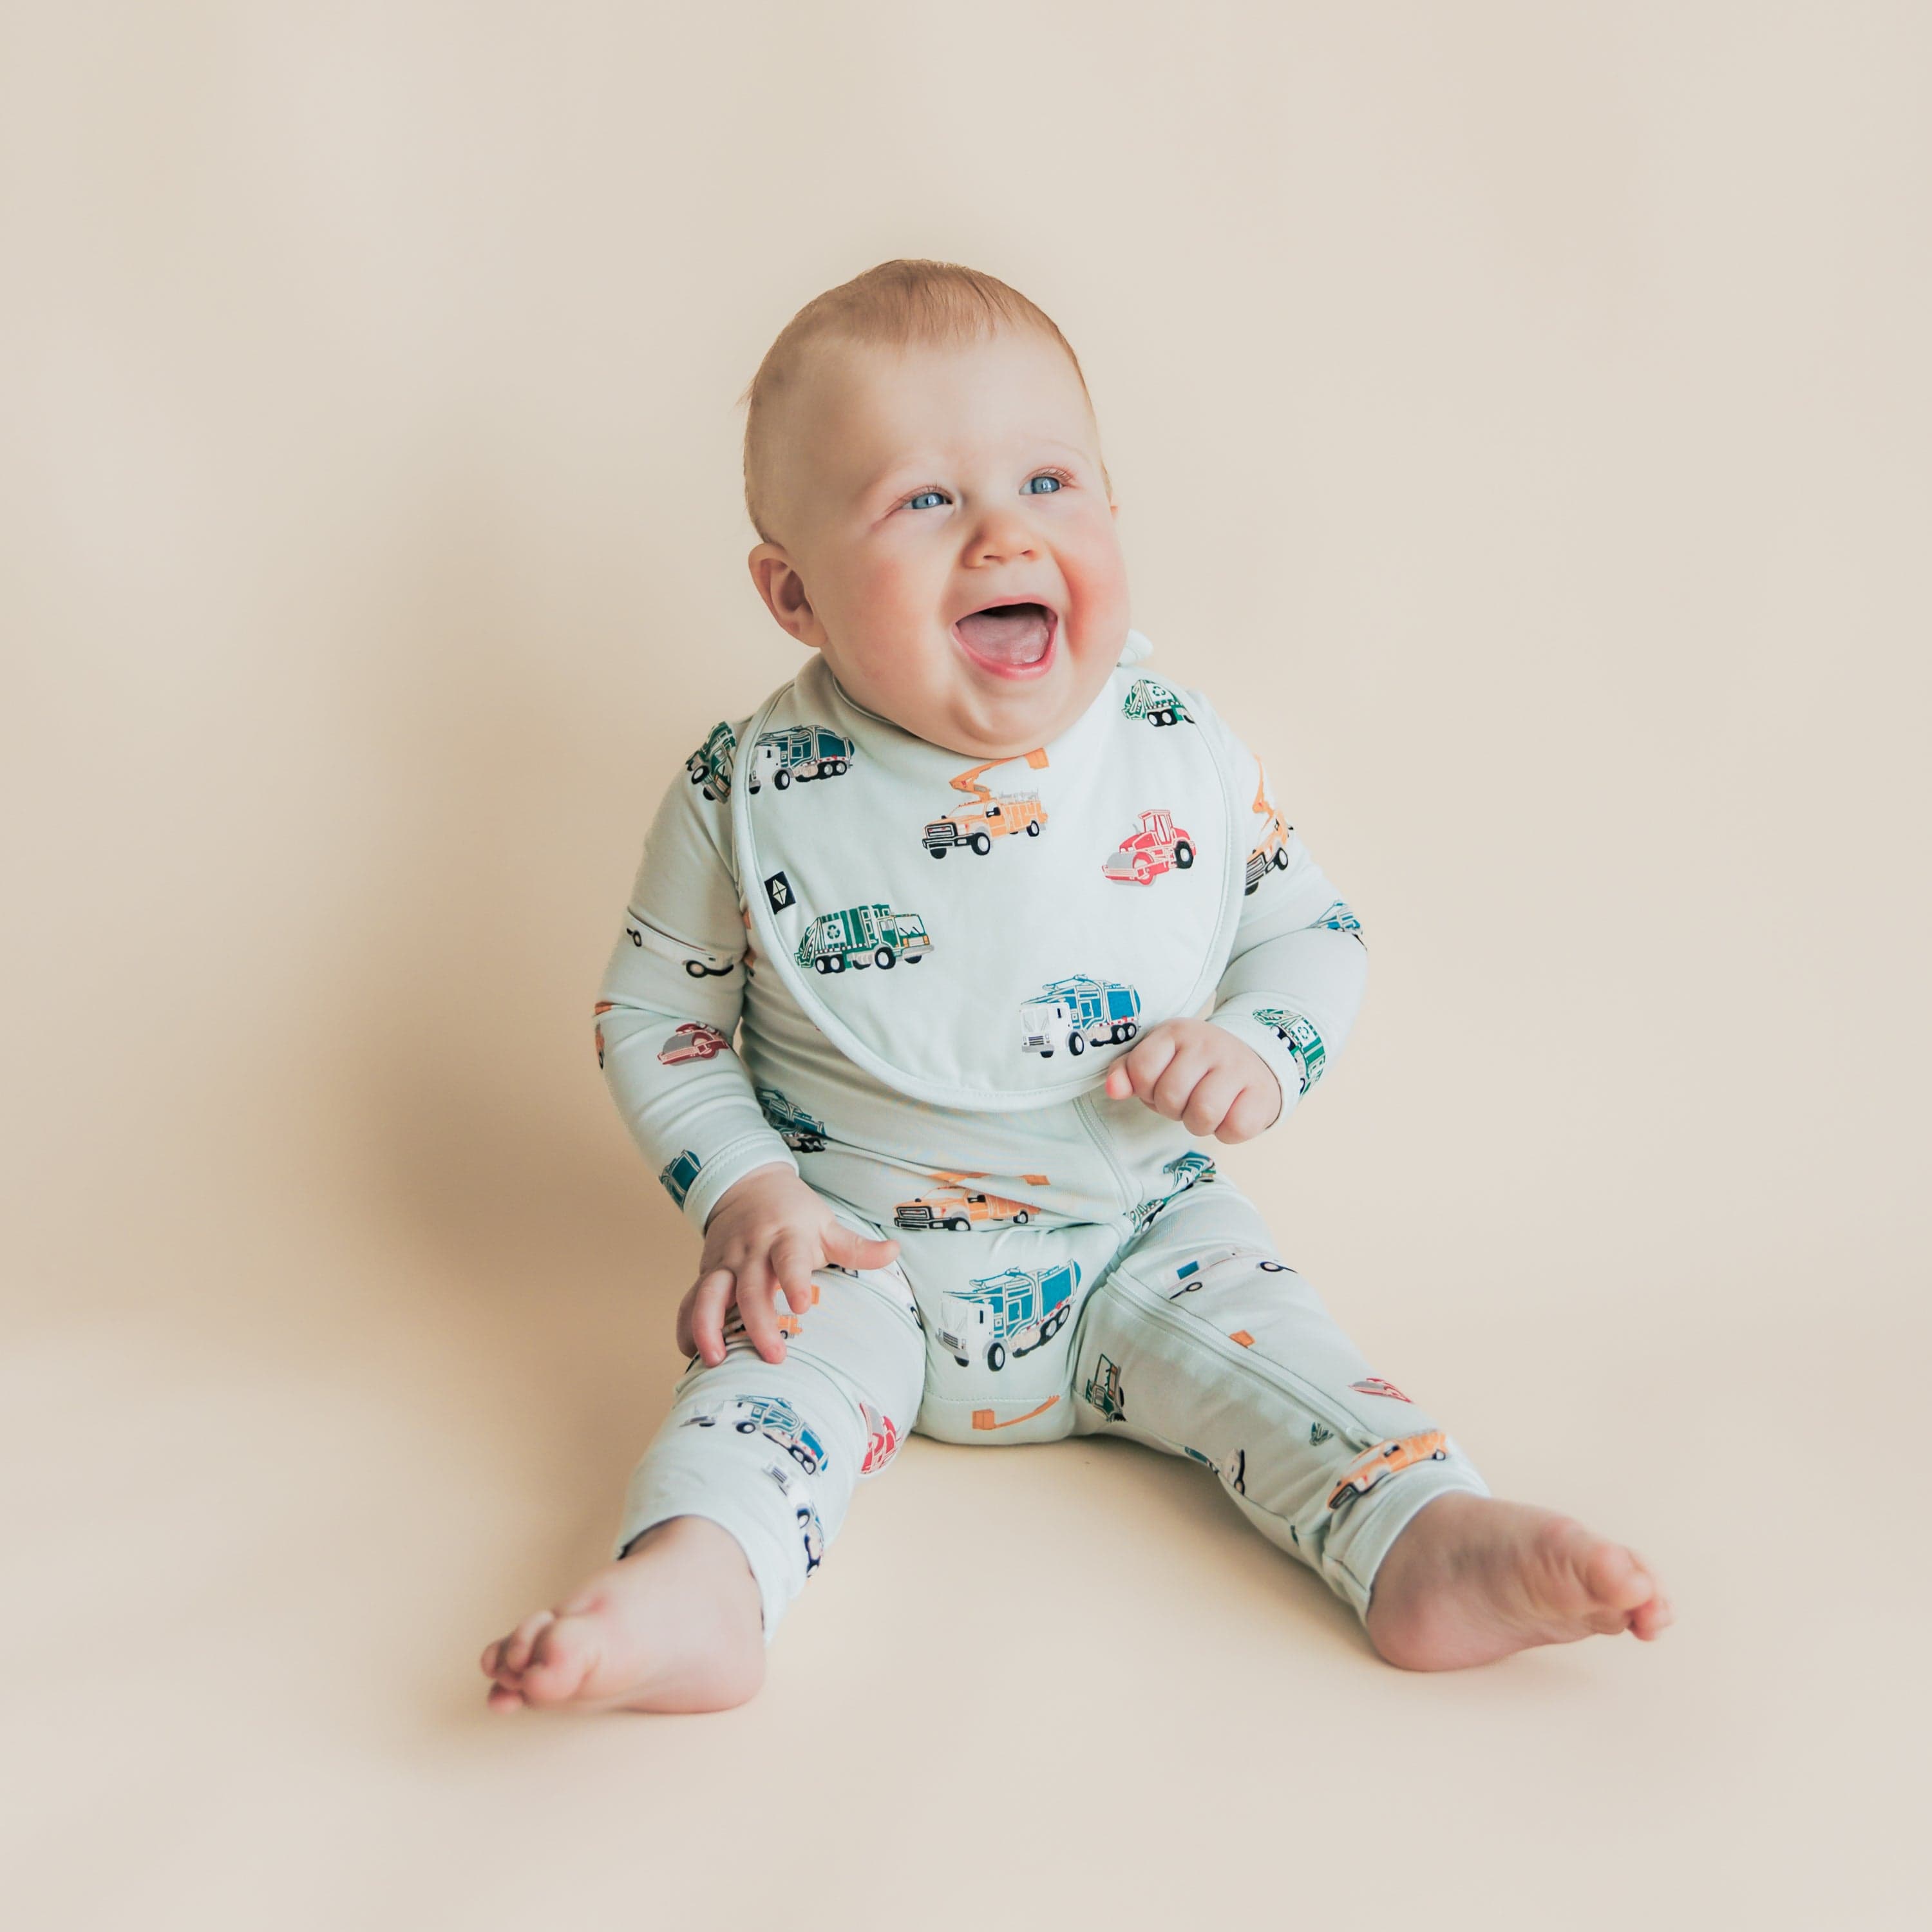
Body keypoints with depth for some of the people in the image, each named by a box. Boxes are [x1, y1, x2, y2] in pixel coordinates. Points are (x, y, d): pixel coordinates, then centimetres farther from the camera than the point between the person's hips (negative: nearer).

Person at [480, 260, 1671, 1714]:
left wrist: (1259, 1054, -14)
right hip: (856, 1252, -1)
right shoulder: (749, 794, -11)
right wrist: (746, 1193, -13)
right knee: (788, 1344, -26)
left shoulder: (1187, 754, -6)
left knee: (1251, 1331, -19)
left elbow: (1313, 929, 7)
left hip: (1143, 1236, 2)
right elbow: (655, 1015, 0)